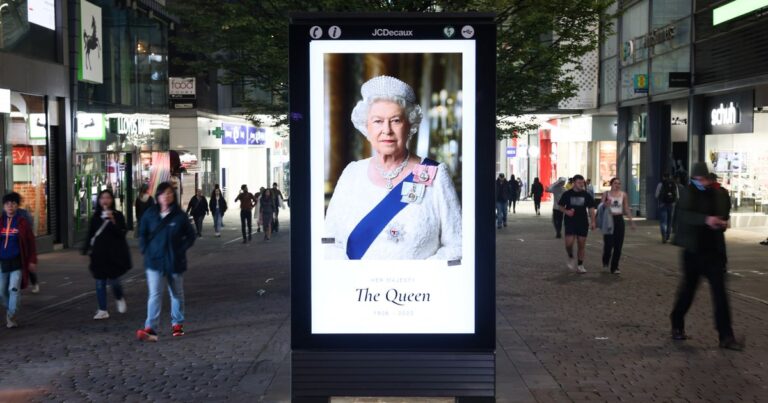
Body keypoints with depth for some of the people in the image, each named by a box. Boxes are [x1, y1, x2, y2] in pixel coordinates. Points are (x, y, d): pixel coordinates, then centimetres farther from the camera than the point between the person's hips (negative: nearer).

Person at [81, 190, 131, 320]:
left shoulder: (118, 215, -3)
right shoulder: (95, 216, 7)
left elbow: (122, 233, -12)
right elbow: (90, 234, 13)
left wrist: (113, 221, -24)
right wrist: (85, 248, 6)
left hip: (114, 253, -3)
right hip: (99, 254, 4)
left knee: (113, 280, -4)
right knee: (100, 282, 3)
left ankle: (119, 299, 28)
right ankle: (102, 310, 10)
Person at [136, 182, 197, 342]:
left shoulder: (179, 215, -5)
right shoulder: (150, 214, 0)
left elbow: (191, 235, 3)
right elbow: (142, 234, 13)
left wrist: (181, 250, -5)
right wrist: (146, 250, 2)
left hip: (175, 262, 0)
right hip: (155, 262, 0)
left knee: (177, 294, 15)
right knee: (154, 295, -11)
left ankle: (177, 324, 30)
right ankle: (150, 329, -16)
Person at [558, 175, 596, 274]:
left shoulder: (586, 195, 3)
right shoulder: (567, 194, -1)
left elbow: (591, 208, 6)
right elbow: (561, 206, 6)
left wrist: (592, 222, -3)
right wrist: (566, 211, -15)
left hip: (583, 223, 2)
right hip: (570, 222, -2)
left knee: (581, 245, 5)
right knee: (569, 243, -14)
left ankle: (580, 265, 16)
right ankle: (570, 258, 16)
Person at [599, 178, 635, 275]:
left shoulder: (623, 195, 6)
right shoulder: (606, 194, 3)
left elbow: (627, 209, 9)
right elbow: (601, 207, 6)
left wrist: (631, 220, 2)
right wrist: (605, 204, -16)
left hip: (619, 220, 2)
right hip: (608, 220, -2)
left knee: (618, 245, -1)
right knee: (608, 243, -7)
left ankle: (614, 267, 8)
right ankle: (605, 262, 22)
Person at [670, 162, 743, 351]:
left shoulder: (716, 194, 4)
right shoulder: (688, 194, -7)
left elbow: (724, 212, 20)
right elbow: (684, 215, -23)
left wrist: (723, 222, -3)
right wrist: (706, 219, -37)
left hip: (714, 250, 3)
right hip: (694, 250, -3)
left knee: (720, 293, -2)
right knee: (688, 289, 10)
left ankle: (726, 336, 0)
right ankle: (677, 325, 31)